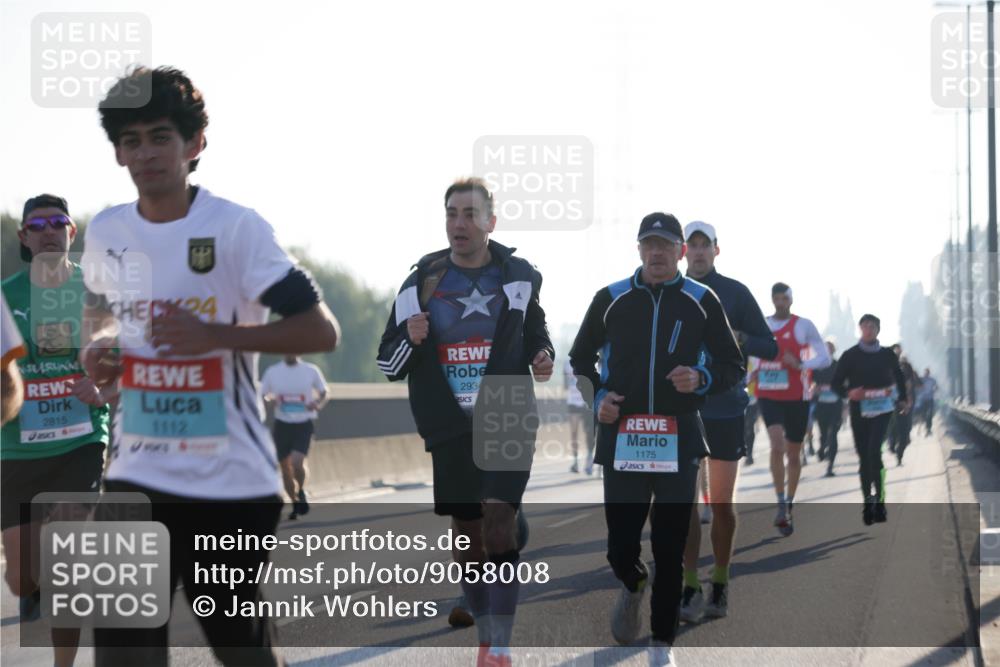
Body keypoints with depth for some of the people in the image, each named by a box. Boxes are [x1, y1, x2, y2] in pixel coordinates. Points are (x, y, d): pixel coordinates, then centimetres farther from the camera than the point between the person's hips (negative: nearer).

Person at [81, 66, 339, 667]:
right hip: (138, 479, 4)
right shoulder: (106, 233, 5)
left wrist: (216, 334, -23)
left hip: (232, 478, -4)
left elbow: (322, 331, -14)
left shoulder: (237, 228, -12)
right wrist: (96, 346, 5)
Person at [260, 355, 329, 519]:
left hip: (303, 425, -2)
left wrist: (317, 404, -12)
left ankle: (301, 491, 8)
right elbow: (262, 395, 9)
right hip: (282, 424, 2)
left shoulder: (311, 370, -2)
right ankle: (295, 503, 29)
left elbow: (323, 393, 10)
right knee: (285, 468, 8)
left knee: (297, 463, -22)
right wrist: (270, 400, -15)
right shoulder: (272, 372, 1)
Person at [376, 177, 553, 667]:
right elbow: (388, 364, 8)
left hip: (508, 420, -2)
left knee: (498, 519, -18)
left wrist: (542, 356, -3)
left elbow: (535, 331, 19)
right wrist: (410, 341, -14)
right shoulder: (421, 281, 4)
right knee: (466, 534, 7)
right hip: (449, 425, 2)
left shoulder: (519, 276, 3)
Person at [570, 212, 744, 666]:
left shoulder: (701, 301, 4)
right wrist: (597, 397, -1)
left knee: (670, 551, 2)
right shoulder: (611, 299, 6)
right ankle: (633, 587, 34)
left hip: (679, 441, -1)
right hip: (621, 439, 1)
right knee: (621, 547, -1)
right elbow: (580, 359, 17)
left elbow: (733, 366, 9)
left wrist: (701, 380, -12)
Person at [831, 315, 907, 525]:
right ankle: (868, 502, 14)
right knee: (864, 458, 5)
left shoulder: (887, 355, 7)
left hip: (881, 410, -1)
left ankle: (878, 500, -17)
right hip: (859, 411, 1)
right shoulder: (850, 356, 2)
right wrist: (848, 393, -17)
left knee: (874, 451, -19)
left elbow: (899, 378, 24)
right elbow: (836, 383, 2)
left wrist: (902, 400, 12)